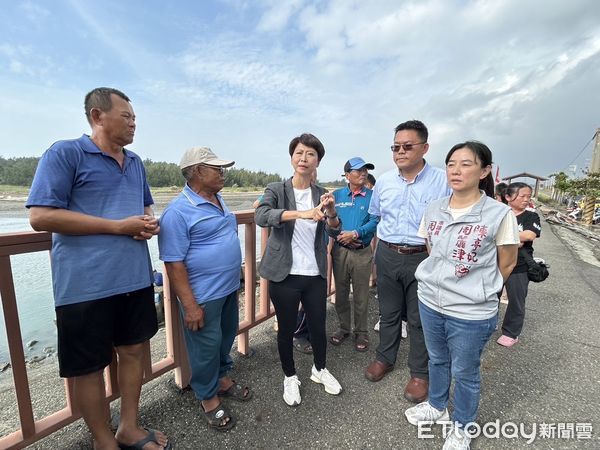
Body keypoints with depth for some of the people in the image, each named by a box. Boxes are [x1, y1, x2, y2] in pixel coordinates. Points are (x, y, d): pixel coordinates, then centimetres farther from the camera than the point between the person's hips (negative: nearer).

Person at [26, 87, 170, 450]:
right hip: (86, 285, -6)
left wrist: (149, 223, 0)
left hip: (136, 279, 7)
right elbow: (41, 216, -14)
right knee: (89, 366, 10)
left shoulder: (136, 162, 14)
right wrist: (118, 226, -17)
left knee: (133, 350, 16)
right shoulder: (64, 154, -6)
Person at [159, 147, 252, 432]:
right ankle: (208, 397, 34)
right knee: (206, 347, 11)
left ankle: (222, 378, 46)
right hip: (203, 296, -8)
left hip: (228, 289, 8)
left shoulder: (218, 200, 7)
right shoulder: (178, 211, -19)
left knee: (226, 337, 23)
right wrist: (189, 305, -20)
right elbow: (173, 263, -20)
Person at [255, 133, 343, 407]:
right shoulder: (277, 190, -4)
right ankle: (290, 377, 37)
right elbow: (261, 216, -24)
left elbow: (334, 232, -2)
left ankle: (320, 369, 44)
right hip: (285, 275, -3)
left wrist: (331, 213, -23)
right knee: (287, 329, 11)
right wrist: (300, 213, -38)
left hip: (315, 274, 3)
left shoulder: (321, 194, 5)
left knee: (318, 326, 15)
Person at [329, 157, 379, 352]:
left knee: (361, 296, 9)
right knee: (341, 293, 14)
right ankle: (344, 328, 34)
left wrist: (355, 233, -20)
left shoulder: (372, 196, 0)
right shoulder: (337, 195, 5)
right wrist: (341, 235, -15)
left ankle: (361, 332, 28)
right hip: (340, 250, 2)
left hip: (362, 252, -2)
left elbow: (374, 220, -9)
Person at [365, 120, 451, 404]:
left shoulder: (442, 181, -10)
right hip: (387, 256, 4)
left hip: (423, 258, -3)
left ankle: (419, 373, 32)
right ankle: (385, 358, 39)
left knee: (419, 319, 11)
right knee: (388, 312, 18)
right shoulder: (383, 181, 3)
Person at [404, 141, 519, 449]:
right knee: (436, 360, 26)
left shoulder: (499, 214, -15)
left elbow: (506, 265, -5)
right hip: (430, 302, 4)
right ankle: (436, 406, 53)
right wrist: (441, 283, 11)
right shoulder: (433, 209, -2)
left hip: (472, 313, -4)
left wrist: (479, 293, 4)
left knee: (465, 373, 18)